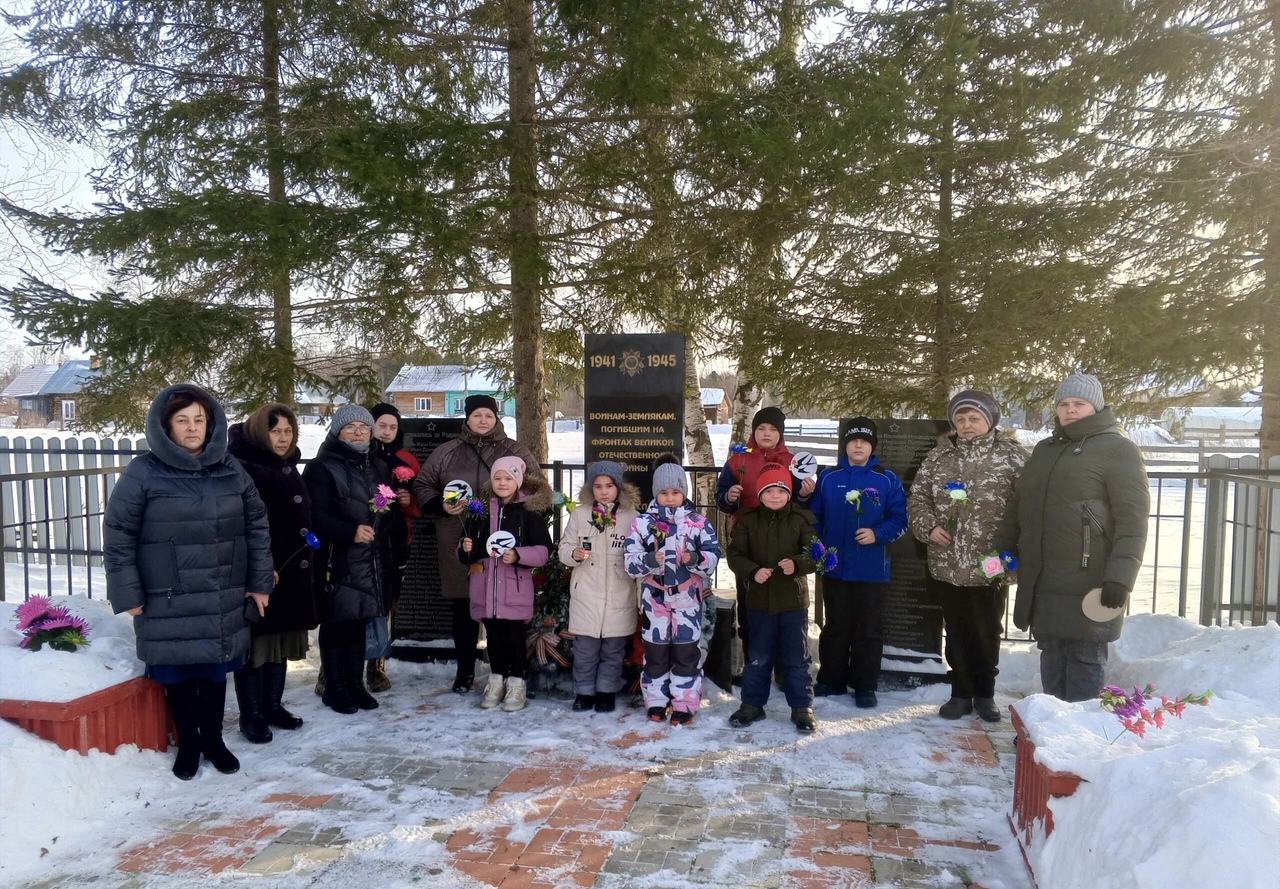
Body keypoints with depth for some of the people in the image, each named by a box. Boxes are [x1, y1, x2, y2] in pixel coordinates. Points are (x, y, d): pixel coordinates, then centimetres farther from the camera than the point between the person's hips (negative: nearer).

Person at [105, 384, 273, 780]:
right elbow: (117, 536, -5)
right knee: (178, 675, 10)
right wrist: (129, 595, -7)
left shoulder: (230, 470, 4)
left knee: (215, 672, 14)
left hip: (223, 599, 3)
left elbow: (257, 525, 8)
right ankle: (187, 744, 31)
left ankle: (213, 739, 33)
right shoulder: (142, 473, -7)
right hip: (168, 603, -2)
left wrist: (259, 583, 6)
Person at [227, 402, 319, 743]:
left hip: (291, 574, 8)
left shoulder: (288, 468, 15)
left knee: (281, 640, 14)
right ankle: (251, 715, 11)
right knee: (255, 642, 0)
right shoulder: (242, 469, -12)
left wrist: (307, 562, 16)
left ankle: (272, 705, 26)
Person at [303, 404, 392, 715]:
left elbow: (390, 511, 21)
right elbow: (315, 516, -15)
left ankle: (355, 683, 21)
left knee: (358, 621, 11)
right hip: (337, 561, -5)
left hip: (371, 560, 6)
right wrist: (350, 531, -26)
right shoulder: (322, 468, -5)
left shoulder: (378, 468, 16)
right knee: (336, 623, 1)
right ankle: (334, 687, 13)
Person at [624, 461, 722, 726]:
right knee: (655, 652, 11)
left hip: (688, 598, 0)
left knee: (687, 653, 7)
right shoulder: (642, 522, -3)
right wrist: (649, 560, -26)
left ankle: (684, 705, 18)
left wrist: (696, 559, -25)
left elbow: (713, 554, -5)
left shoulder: (698, 522, -2)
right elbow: (631, 562, -6)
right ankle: (656, 702, 25)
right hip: (654, 598, 1)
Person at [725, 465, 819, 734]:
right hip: (759, 599, 1)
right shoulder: (747, 520, -2)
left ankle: (802, 707, 21)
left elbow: (815, 554, -5)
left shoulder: (802, 519, -4)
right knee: (757, 657, 12)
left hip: (793, 600, -1)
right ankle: (752, 704, 26)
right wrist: (753, 571, -22)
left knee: (796, 657, 8)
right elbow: (735, 554, -4)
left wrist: (797, 564, -26)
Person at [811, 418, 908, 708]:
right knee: (835, 626, 12)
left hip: (872, 570, -1)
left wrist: (877, 534, -19)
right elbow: (815, 516, 4)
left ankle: (865, 686, 18)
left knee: (867, 629, 8)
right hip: (835, 567, 1)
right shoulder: (829, 477, 3)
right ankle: (830, 680, 24)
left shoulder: (887, 480, -2)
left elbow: (899, 520, -3)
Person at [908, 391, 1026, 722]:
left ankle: (985, 694, 28)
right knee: (957, 633, 12)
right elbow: (917, 497, 11)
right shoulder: (939, 456, 6)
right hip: (947, 566, 2)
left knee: (988, 633, 12)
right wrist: (928, 527, -5)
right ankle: (961, 694, 26)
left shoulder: (1011, 455, -3)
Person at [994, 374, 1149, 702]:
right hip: (1041, 581, 7)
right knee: (1052, 659, 15)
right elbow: (1018, 504, 25)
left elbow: (1133, 518, -13)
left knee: (1084, 662, -1)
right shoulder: (1045, 449, 18)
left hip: (1087, 583, -7)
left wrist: (1120, 575, -21)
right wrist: (1002, 548, 16)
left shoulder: (1117, 448, -4)